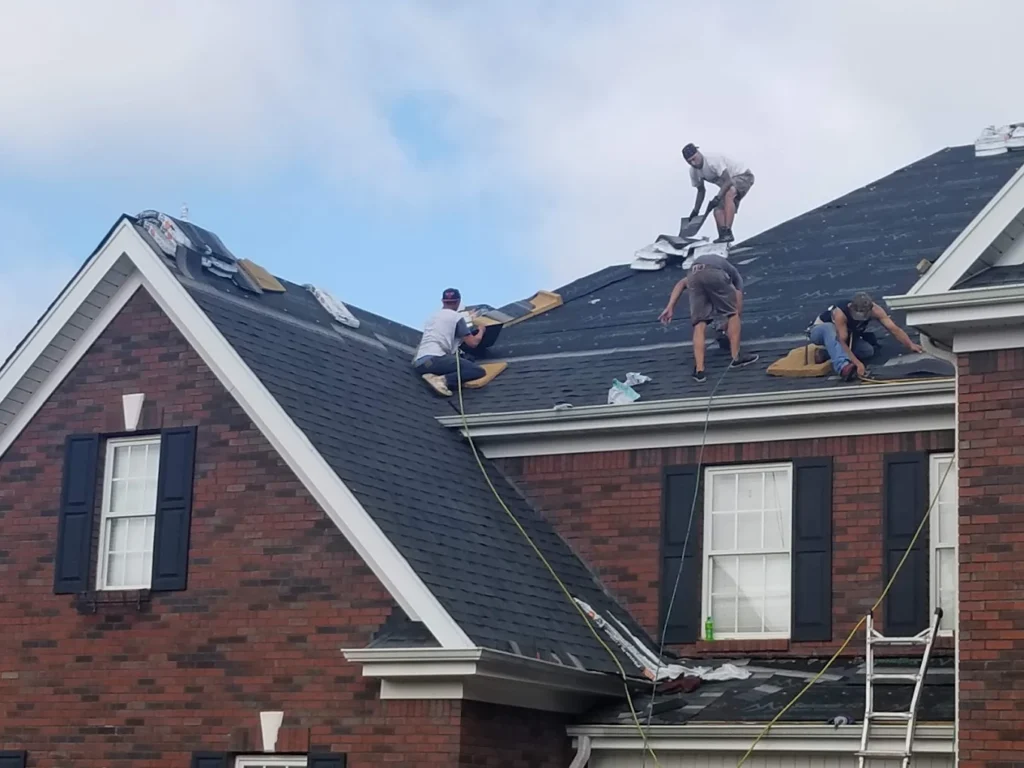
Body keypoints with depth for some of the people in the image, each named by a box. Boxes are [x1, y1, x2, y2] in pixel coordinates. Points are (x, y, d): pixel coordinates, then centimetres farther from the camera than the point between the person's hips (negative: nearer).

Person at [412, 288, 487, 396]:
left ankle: (436, 378, -9)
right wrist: (481, 331, 31)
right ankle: (443, 380, -27)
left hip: (418, 364, 7)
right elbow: (472, 343, 9)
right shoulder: (456, 317, 9)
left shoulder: (432, 316, 30)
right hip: (435, 359, -7)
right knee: (479, 371, -10)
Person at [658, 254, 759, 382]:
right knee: (733, 313, 20)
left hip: (694, 275, 3)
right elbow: (737, 309, 32)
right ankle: (736, 358, 22)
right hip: (715, 273, -3)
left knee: (699, 325, 8)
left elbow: (681, 283, 27)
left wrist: (670, 307, 18)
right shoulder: (735, 275, 38)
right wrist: (728, 326, 48)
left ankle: (699, 370, 0)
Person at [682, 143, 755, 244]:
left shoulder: (713, 161, -30)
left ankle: (728, 233, -41)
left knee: (728, 194, -36)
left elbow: (728, 181, -34)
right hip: (728, 187, 10)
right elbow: (701, 191, 14)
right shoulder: (693, 172, -3)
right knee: (718, 211, -8)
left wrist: (717, 198, -42)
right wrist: (695, 211, 12)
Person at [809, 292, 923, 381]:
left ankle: (829, 352, -7)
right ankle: (843, 366, -61)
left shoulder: (874, 310, -26)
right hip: (820, 331, -6)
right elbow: (842, 342, -44)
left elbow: (894, 329, -29)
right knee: (829, 328, -43)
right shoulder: (840, 313, -40)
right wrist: (857, 363, -55)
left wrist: (911, 345, -41)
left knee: (868, 351, -20)